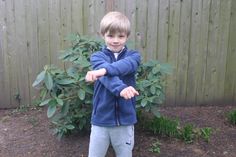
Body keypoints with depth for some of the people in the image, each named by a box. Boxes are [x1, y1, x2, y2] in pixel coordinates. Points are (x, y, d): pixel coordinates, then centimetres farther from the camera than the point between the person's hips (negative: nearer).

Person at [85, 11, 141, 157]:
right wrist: (120, 88, -42)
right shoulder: (97, 56, -2)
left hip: (125, 119, 1)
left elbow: (127, 65, -23)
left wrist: (105, 69, -39)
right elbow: (107, 76, -22)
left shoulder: (133, 55, 2)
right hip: (101, 119, 0)